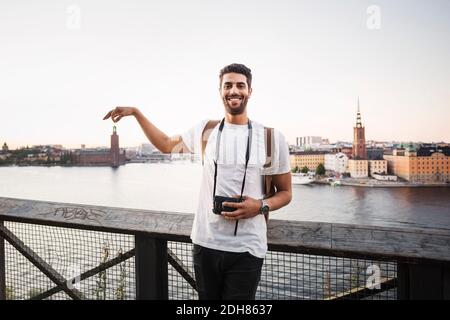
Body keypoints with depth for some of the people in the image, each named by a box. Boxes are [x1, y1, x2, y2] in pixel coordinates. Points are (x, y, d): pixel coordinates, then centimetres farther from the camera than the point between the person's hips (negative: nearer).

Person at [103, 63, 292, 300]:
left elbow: (285, 193, 4)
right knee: (207, 297, 18)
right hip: (205, 243, 3)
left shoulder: (272, 138, -3)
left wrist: (261, 206, -15)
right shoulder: (205, 130, 4)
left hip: (247, 249, -2)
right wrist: (135, 112, 16)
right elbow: (166, 145, 20)